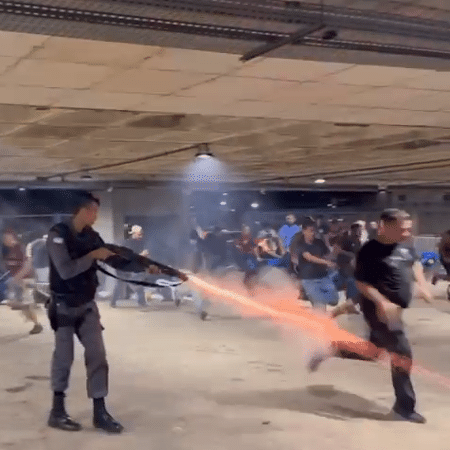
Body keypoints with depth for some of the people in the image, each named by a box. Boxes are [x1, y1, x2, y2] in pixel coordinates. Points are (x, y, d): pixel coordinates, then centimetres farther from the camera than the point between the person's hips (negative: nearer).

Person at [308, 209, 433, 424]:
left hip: (393, 309, 9)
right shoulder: (370, 251, -19)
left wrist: (422, 284, 7)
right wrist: (382, 302, -30)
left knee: (373, 352, 19)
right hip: (380, 309, -9)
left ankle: (333, 349, 30)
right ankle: (405, 407, 8)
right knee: (402, 354, -6)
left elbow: (415, 263, 23)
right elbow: (361, 282, -20)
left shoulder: (404, 247, 4)